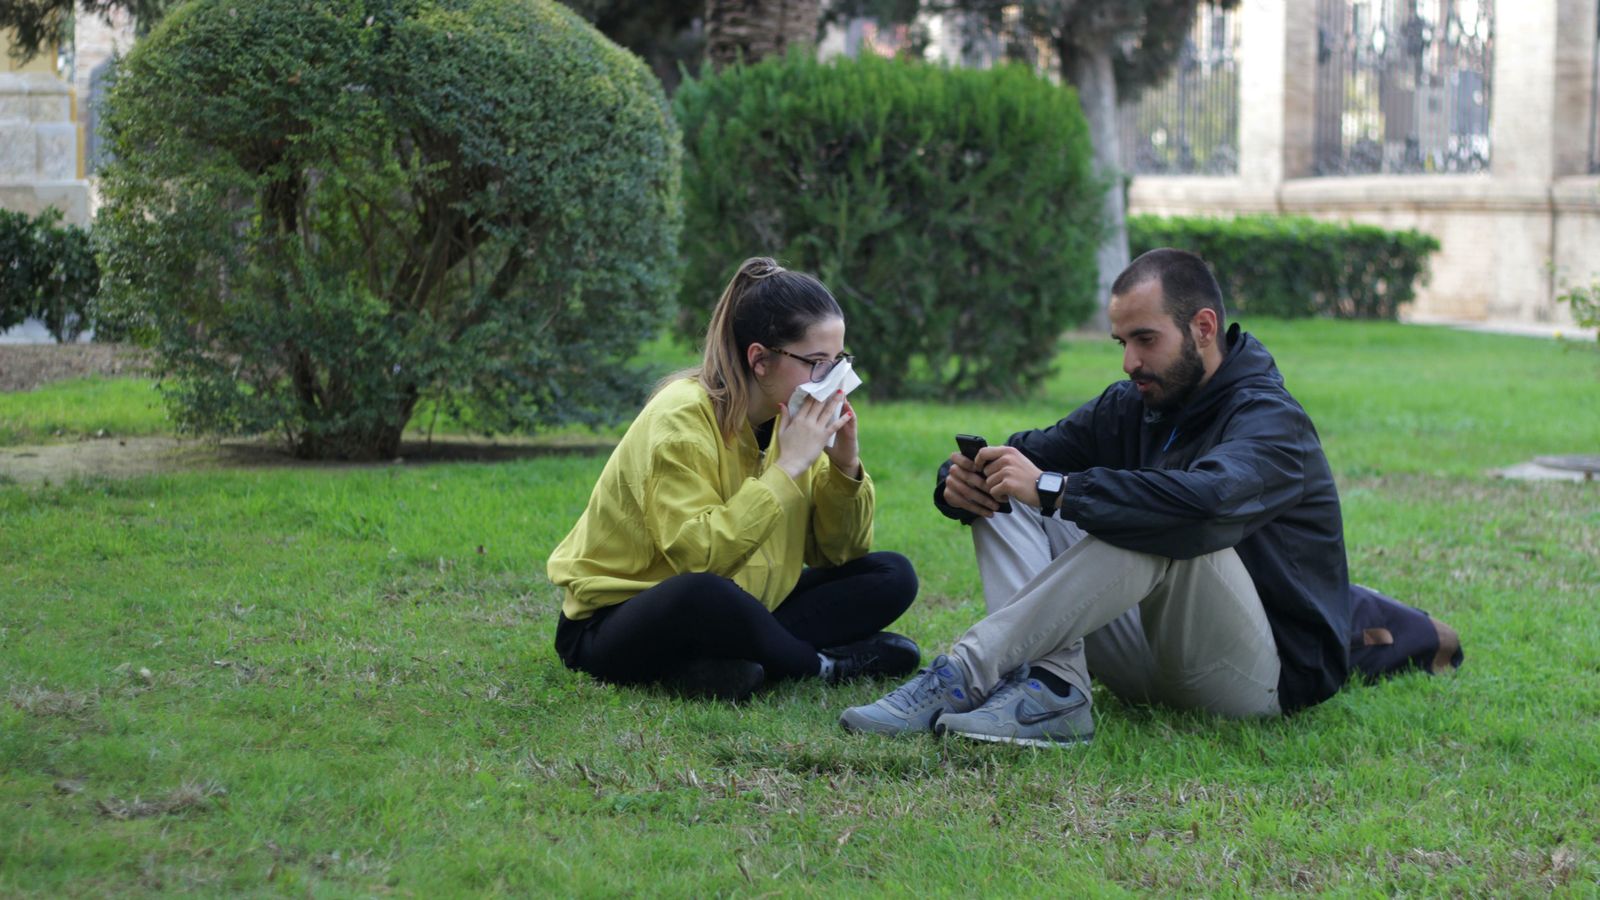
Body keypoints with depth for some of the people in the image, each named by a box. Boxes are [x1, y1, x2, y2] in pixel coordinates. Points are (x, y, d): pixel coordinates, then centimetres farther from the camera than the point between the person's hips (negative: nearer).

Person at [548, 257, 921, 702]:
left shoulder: (793, 416, 1)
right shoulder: (681, 419, -20)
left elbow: (838, 553, 4)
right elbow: (700, 557, -32)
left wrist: (845, 465, -13)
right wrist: (786, 469, -28)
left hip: (736, 616, 8)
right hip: (616, 627, -7)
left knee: (893, 577, -5)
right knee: (703, 595, -41)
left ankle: (721, 664, -19)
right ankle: (827, 664, -15)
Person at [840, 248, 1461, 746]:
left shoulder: (1270, 421, -15)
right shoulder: (1134, 406, 10)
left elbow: (1206, 502, -37)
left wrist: (1052, 489, -35)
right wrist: (961, 481, -19)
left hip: (1266, 679, -8)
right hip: (1155, 672, 8)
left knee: (1155, 529, -34)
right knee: (1001, 499, -3)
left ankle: (962, 678, -36)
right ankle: (1053, 687, -29)